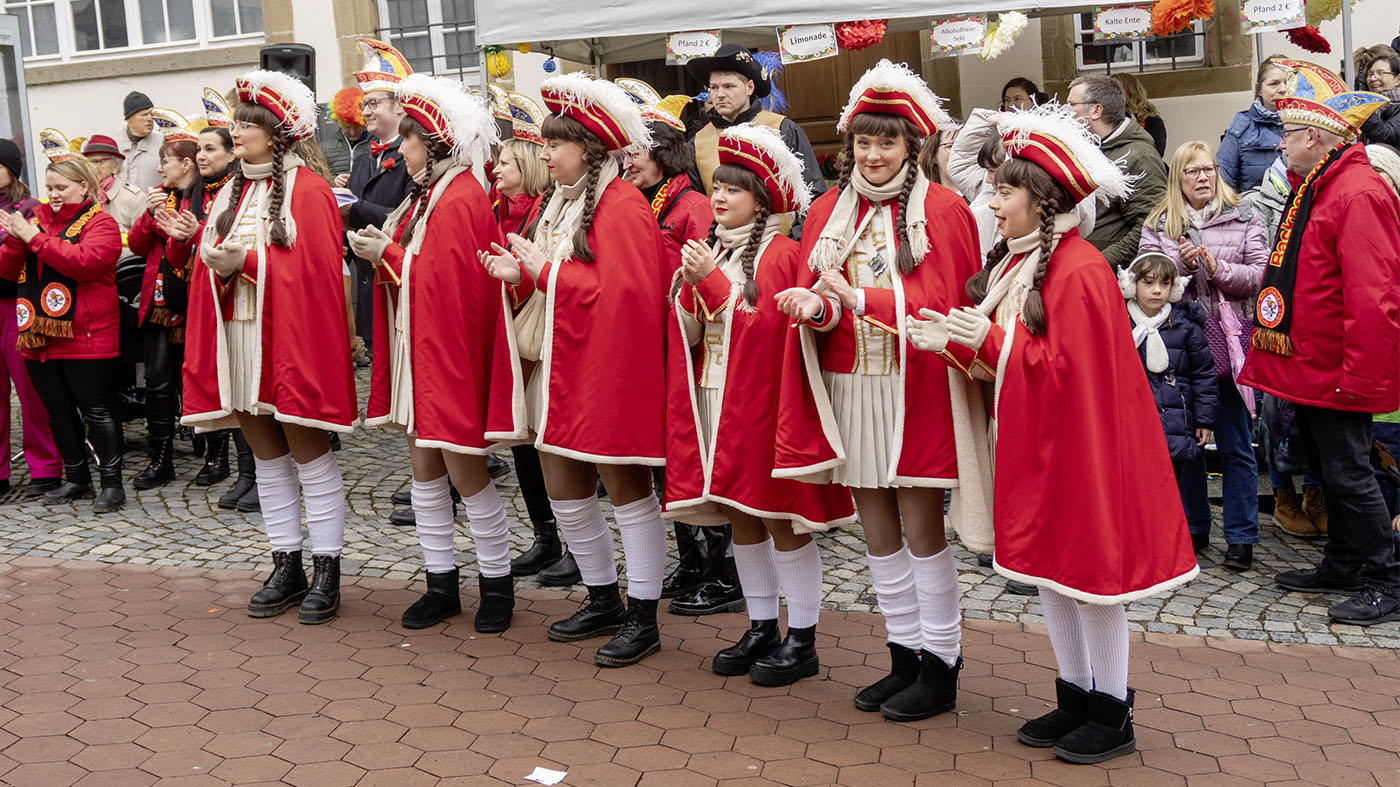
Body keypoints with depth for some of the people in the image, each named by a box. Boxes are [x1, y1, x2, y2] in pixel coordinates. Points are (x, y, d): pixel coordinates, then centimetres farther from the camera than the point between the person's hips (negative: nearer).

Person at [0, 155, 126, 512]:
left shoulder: (100, 222, -4)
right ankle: (75, 478, 25)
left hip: (84, 337, -7)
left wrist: (34, 237, -19)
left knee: (95, 410, -1)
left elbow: (85, 260, -23)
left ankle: (112, 483, 6)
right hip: (38, 337, 7)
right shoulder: (38, 218, 14)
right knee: (58, 412, 13)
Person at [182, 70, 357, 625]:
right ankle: (286, 567, 20)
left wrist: (246, 260, -20)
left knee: (309, 455, -2)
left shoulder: (308, 192, -5)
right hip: (236, 339, 7)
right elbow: (209, 267, 14)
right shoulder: (229, 195, 17)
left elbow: (316, 271, -14)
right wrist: (221, 268, -9)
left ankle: (326, 570, 6)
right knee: (266, 456, 11)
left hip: (289, 338, -7)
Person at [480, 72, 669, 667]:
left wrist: (543, 269, -17)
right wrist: (519, 273, -2)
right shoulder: (557, 204, 16)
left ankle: (642, 618, 11)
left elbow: (620, 291, -23)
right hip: (559, 366, 9)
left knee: (625, 486, -1)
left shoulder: (621, 206, -13)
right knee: (563, 489, 13)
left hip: (607, 367, -9)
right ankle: (603, 600, 29)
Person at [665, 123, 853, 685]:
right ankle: (761, 628, 24)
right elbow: (686, 335, 11)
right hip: (714, 400, 7)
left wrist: (711, 279, -20)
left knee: (781, 518, -1)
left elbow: (762, 324, -18)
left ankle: (802, 639, 10)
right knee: (739, 516, 12)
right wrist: (687, 289, -7)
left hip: (761, 398, -7)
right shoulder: (709, 251, 14)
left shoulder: (779, 253, -6)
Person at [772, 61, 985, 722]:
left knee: (921, 527, 0)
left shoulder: (942, 210, -3)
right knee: (876, 528, 11)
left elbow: (945, 303, -11)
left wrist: (857, 297, -20)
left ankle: (941, 668, 14)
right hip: (849, 388, 5)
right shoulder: (828, 212, 11)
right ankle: (905, 657, 24)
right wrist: (816, 307, -16)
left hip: (914, 388, -5)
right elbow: (814, 299, 8)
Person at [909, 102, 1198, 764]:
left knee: (1088, 571, 1)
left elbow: (1066, 365, -22)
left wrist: (989, 341, -25)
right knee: (1046, 569, 14)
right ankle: (1075, 697, 28)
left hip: (1077, 447, -9)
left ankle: (1112, 715, 16)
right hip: (1031, 443, 9)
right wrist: (954, 339, -2)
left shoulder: (1077, 269, -18)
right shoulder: (1015, 261, 11)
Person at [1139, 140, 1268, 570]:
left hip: (1229, 348, -1)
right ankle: (1193, 528, 24)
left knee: (1236, 446, 3)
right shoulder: (1157, 225, 10)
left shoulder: (1244, 220, 7)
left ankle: (1241, 536, 12)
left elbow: (1260, 274, -2)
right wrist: (1181, 264, -17)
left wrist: (1218, 268, -17)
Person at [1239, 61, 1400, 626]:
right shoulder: (1313, 190, 13)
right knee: (1327, 470, 17)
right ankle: (1343, 567, 30)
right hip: (1309, 368, 10)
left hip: (1338, 371, -10)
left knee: (1348, 474, -3)